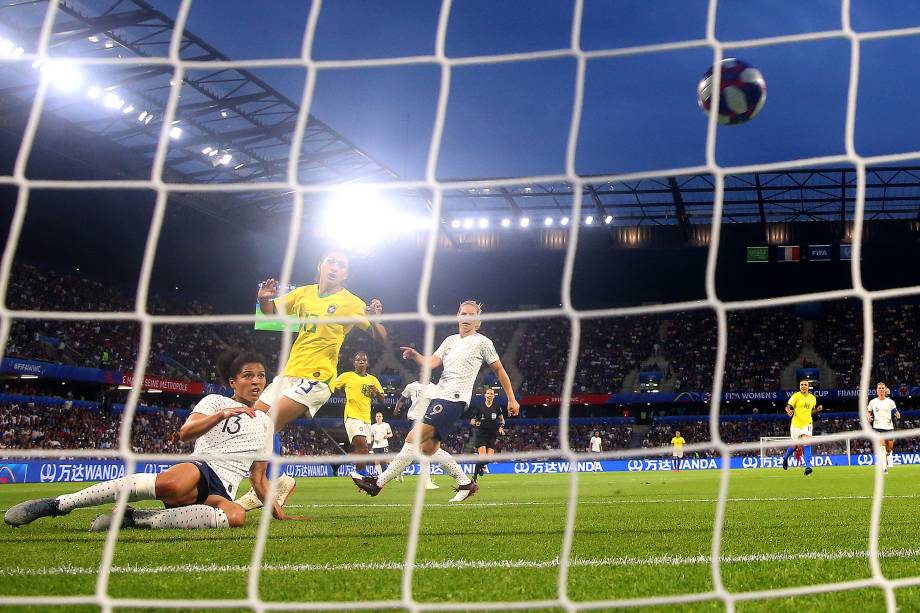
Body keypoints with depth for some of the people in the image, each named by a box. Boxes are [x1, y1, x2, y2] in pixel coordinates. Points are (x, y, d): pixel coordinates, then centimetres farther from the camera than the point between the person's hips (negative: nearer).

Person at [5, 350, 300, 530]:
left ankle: (135, 519, -31)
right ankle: (59, 503, -33)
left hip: (221, 493, 3)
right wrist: (223, 414, -14)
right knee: (171, 484, -43)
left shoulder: (265, 423, 24)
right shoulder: (215, 401, 12)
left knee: (236, 516, -38)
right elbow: (185, 433, -6)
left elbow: (258, 477, 25)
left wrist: (277, 510, 14)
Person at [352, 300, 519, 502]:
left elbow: (499, 370, 8)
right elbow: (431, 363, 8)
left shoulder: (482, 342, 3)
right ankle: (466, 483, 19)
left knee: (414, 438, -15)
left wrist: (512, 399, 7)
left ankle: (378, 483, -13)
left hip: (454, 399, -8)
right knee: (429, 448, 6)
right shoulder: (450, 341, 20)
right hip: (439, 397, 8)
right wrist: (414, 355, -13)